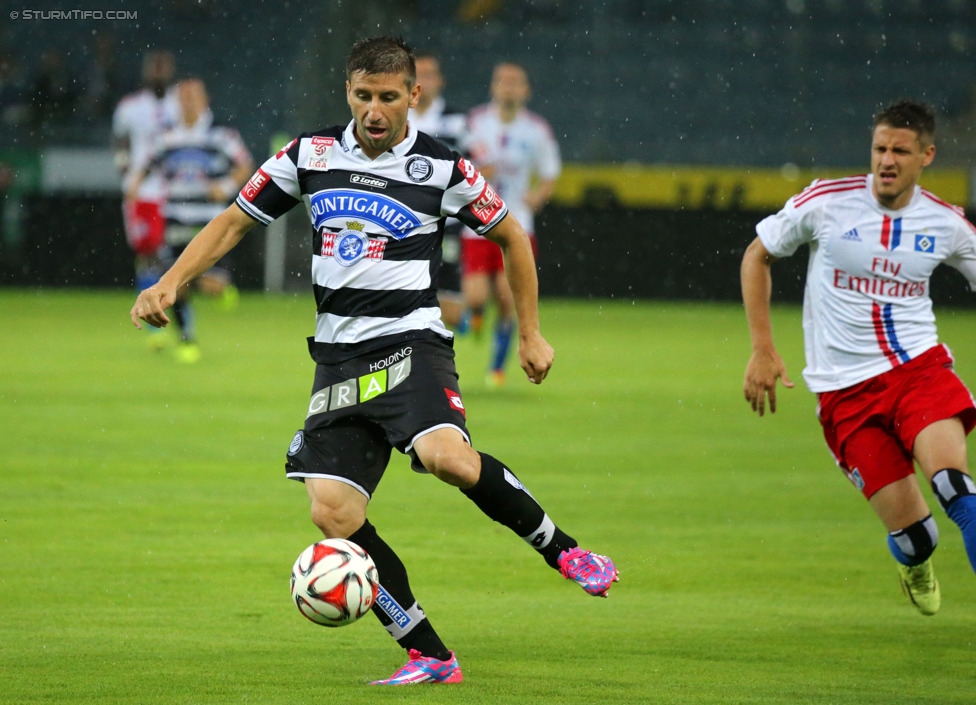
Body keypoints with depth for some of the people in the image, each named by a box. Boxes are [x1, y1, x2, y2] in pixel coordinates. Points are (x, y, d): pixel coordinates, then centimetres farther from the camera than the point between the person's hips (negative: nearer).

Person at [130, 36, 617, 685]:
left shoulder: (442, 169, -2)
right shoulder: (310, 155, 5)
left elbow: (511, 236, 12)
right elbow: (233, 223, 13)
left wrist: (531, 334, 14)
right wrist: (169, 285, 0)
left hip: (411, 341, -4)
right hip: (339, 357, 4)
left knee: (445, 455, -34)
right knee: (333, 513, -12)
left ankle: (563, 550, -10)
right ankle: (428, 657, -2)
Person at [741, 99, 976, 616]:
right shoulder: (826, 202, -5)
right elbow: (757, 256, 8)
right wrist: (762, 349, 2)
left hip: (918, 364, 1)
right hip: (845, 389, -1)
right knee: (911, 533, -8)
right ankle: (915, 565, 31)